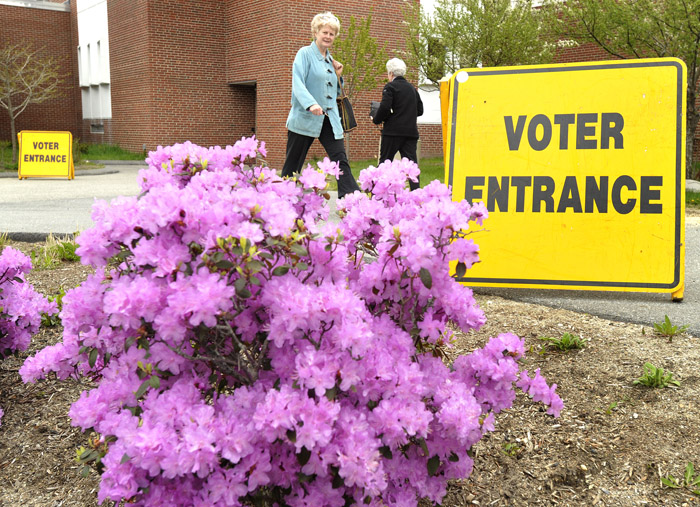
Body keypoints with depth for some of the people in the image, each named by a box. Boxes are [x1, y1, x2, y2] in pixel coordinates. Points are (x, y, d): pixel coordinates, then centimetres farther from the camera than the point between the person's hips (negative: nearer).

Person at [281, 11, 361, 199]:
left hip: (329, 120, 5)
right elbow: (298, 83, -16)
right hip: (305, 118, -5)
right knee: (292, 166, 3)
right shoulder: (305, 54, -2)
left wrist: (338, 75, 9)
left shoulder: (331, 60, 18)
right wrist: (311, 104, -33)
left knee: (341, 160, -9)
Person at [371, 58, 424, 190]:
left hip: (393, 131, -5)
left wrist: (376, 120, -1)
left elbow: (384, 107, -16)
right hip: (411, 131, 5)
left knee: (385, 161, 4)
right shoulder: (412, 88, 14)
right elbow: (420, 110, 17)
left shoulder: (390, 87, -5)